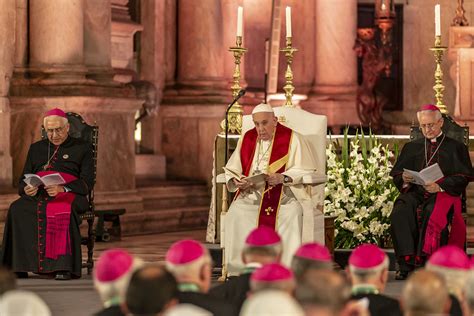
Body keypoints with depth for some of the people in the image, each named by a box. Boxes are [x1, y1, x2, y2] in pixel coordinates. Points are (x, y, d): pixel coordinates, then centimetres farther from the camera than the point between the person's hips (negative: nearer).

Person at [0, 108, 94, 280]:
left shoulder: (82, 148, 13)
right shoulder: (36, 148, 25)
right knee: (17, 210, -30)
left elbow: (87, 182, 1)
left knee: (62, 211, -40)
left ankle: (63, 266, -42)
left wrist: (61, 189, -17)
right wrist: (26, 189, -6)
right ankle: (18, 268, -32)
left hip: (67, 195, -3)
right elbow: (23, 181, 21)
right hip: (37, 195, 3)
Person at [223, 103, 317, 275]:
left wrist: (283, 178, -20)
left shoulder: (292, 139, 3)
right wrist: (237, 181, -8)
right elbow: (231, 170, 15)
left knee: (291, 215, -34)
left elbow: (306, 170, -4)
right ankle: (240, 271, -23)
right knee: (236, 215, -28)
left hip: (283, 193, -3)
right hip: (251, 194, 3)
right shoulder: (247, 139, 15)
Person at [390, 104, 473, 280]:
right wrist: (404, 179, -6)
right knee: (399, 213, -31)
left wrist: (440, 186, -14)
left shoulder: (455, 148, 14)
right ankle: (406, 264, -35)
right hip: (414, 193, 3)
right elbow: (396, 174, 19)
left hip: (443, 193, -3)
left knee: (433, 213, -38)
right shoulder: (411, 148, 25)